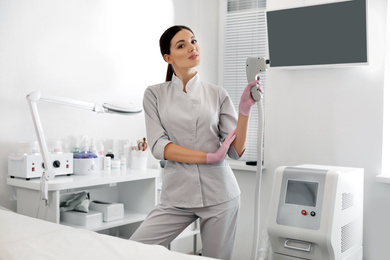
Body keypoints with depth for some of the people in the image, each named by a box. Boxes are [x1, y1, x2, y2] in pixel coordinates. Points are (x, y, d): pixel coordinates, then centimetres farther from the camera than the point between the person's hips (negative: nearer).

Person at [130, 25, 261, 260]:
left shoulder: (217, 95, 6)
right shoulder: (155, 94, 5)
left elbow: (237, 151, 0)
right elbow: (158, 146, -6)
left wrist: (245, 109, -14)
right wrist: (210, 157, -12)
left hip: (219, 194, 0)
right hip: (177, 195, 0)